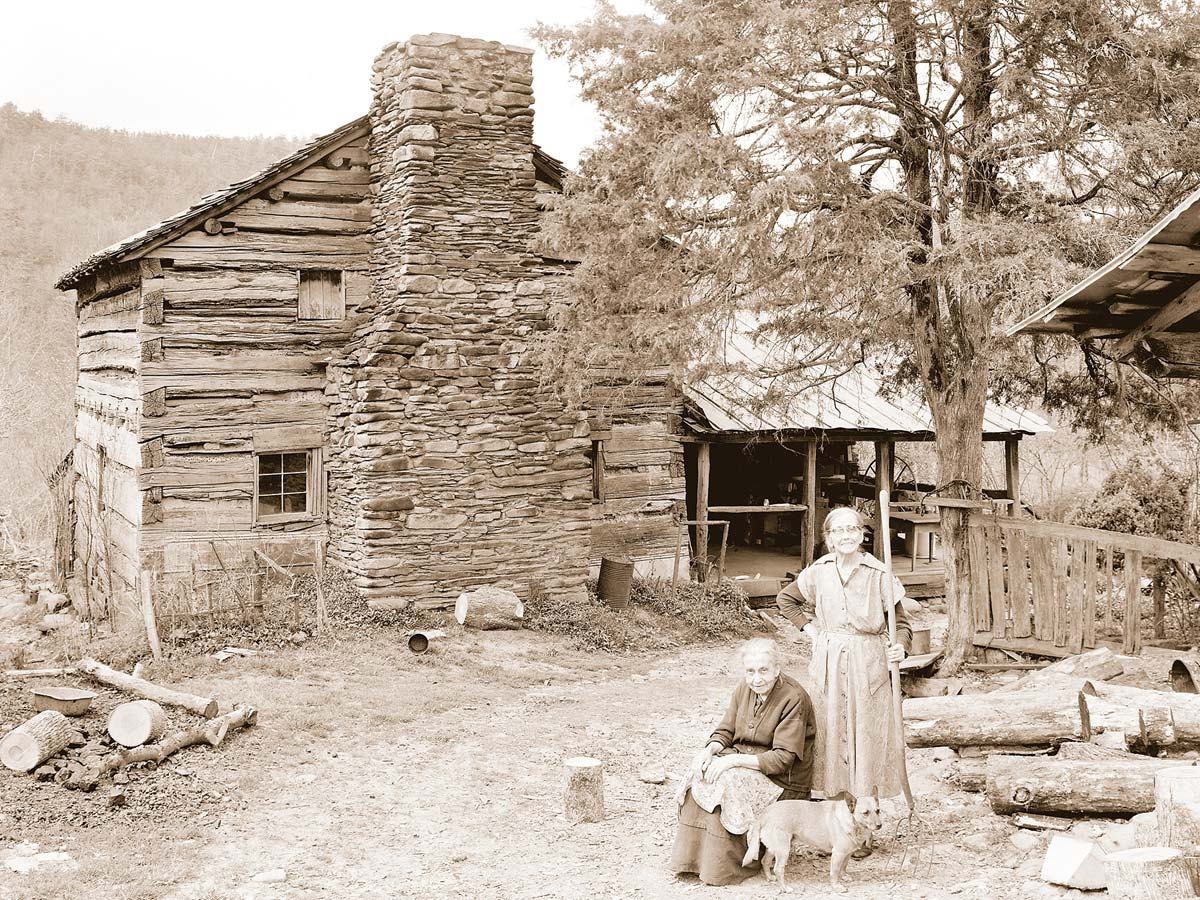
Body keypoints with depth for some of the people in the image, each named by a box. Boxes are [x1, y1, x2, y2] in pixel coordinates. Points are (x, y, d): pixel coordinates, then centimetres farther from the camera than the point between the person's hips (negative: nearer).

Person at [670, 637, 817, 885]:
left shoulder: (793, 698, -19)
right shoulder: (744, 689, 2)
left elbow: (784, 758, -23)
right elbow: (725, 732, 8)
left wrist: (734, 760, -29)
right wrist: (710, 750, -15)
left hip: (782, 779, -7)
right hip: (743, 759, 7)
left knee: (727, 783, -28)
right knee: (700, 774, -17)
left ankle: (724, 867, -14)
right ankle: (693, 858, -12)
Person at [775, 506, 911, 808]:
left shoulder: (878, 574, -7)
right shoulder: (819, 571, 1)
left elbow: (900, 621, -3)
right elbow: (785, 599, 18)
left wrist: (900, 646, -23)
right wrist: (810, 628, 7)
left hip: (868, 664, -3)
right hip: (828, 663, 3)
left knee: (867, 732, 1)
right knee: (829, 729, 7)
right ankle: (833, 799, 18)